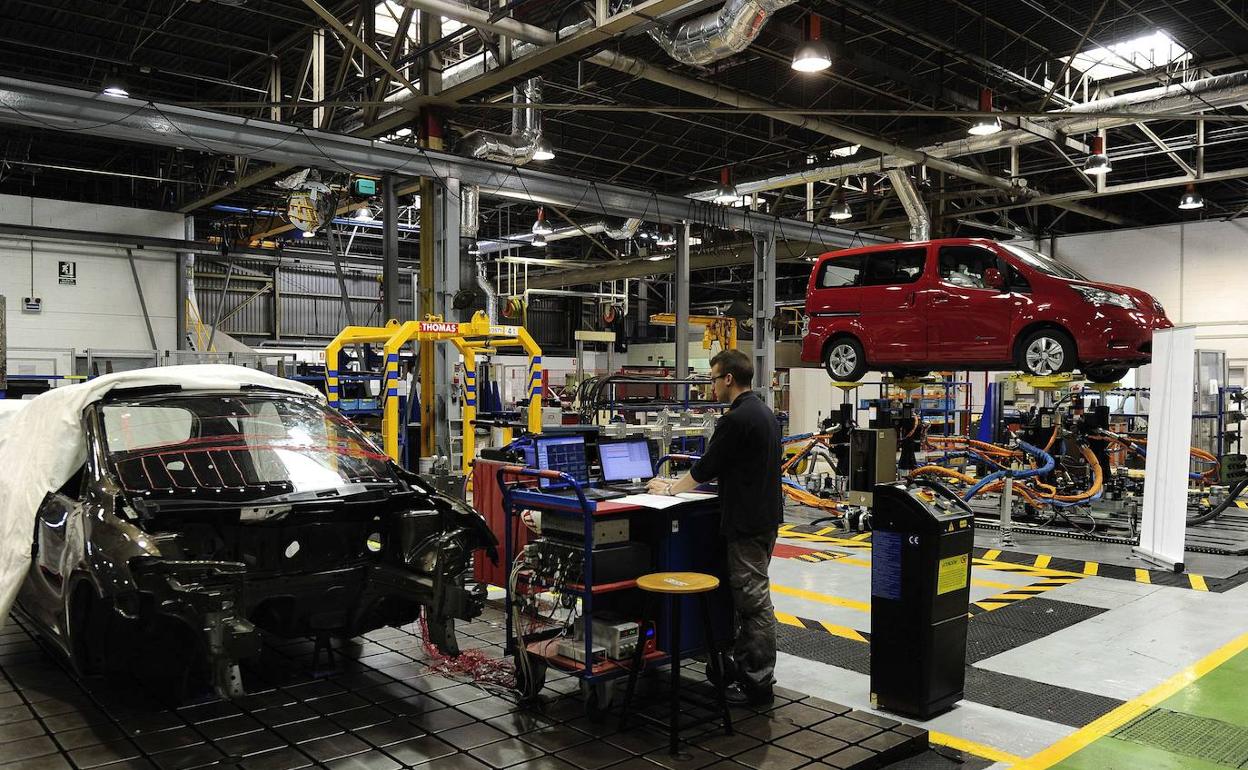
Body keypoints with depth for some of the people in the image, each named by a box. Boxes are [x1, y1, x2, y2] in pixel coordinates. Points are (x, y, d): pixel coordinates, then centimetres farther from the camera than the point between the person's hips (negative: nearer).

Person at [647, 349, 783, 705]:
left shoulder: (737, 419, -18)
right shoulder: (764, 413, 13)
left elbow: (706, 467, -12)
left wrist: (670, 488, 4)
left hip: (747, 524, -10)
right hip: (764, 517, 10)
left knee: (753, 601, -3)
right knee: (750, 598, 17)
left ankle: (757, 684, 5)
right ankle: (747, 667, 26)